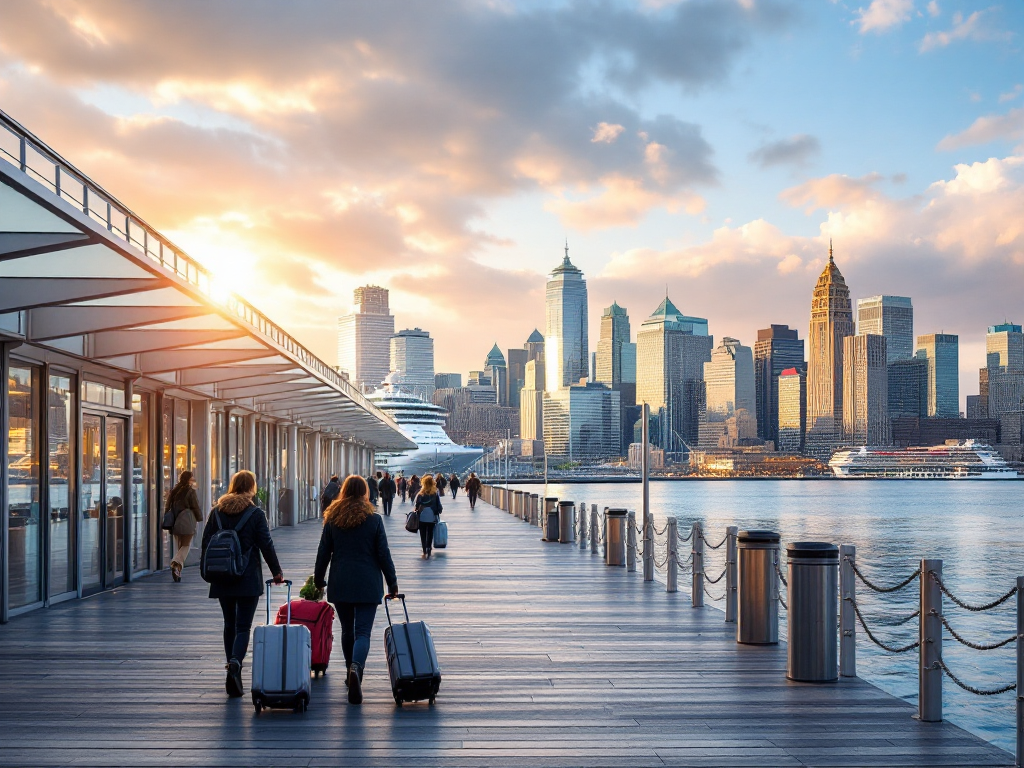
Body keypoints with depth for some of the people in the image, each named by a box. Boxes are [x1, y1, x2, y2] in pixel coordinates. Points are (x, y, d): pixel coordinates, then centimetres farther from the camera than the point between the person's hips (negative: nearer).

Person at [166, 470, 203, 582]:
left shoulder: (173, 491, 9)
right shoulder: (190, 491, -8)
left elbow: (167, 507, 11)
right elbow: (195, 507, -5)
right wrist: (200, 518, 9)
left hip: (175, 522, 6)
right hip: (187, 522, -6)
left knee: (178, 546, 13)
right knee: (186, 545, -1)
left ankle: (177, 572, 12)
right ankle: (176, 563, -24)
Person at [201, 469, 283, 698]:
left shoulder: (217, 512, 5)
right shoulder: (256, 514, -5)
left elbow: (206, 543, 6)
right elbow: (266, 545, -5)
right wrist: (277, 571, 6)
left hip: (222, 578, 3)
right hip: (248, 579, -3)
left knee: (229, 625, 14)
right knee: (243, 626, -3)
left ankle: (233, 671, 17)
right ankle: (235, 662, -27)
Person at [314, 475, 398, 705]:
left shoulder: (332, 519, 2)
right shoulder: (374, 519, -3)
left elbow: (323, 552, 6)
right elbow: (383, 554, -1)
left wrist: (318, 578, 20)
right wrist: (392, 583, 7)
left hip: (340, 583, 2)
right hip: (367, 583, -2)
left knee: (347, 630, 18)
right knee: (363, 632, -5)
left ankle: (351, 671, 27)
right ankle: (356, 667, -29)